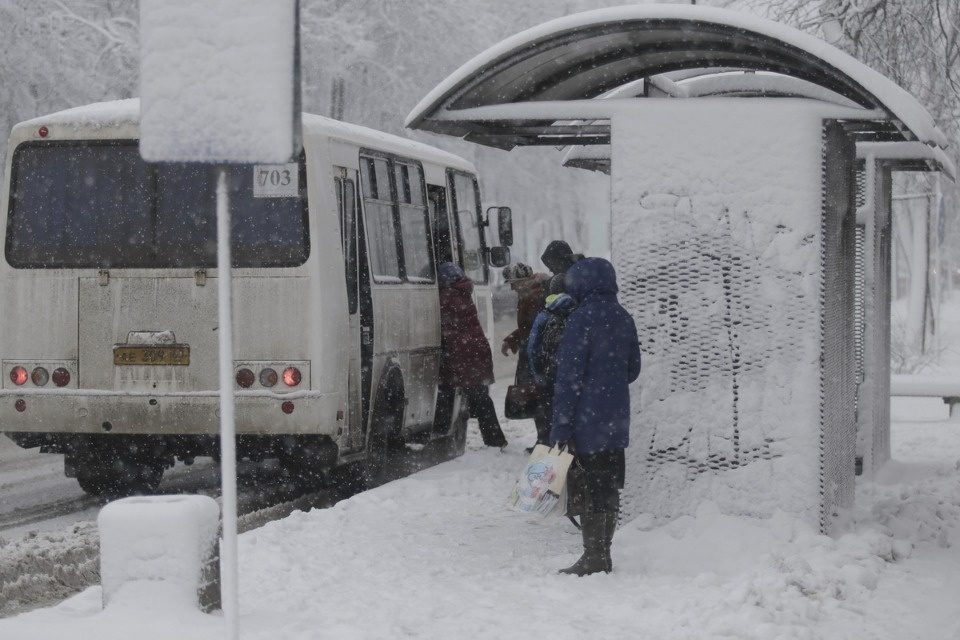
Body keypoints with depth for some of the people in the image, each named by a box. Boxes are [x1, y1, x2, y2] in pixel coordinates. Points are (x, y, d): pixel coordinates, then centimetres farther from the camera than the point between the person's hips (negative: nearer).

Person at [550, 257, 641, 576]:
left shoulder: (582, 319, -15)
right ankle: (602, 555, 20)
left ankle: (593, 558, 2)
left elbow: (569, 376, -16)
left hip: (588, 418, -7)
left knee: (593, 489, -2)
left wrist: (562, 427, -15)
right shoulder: (623, 319, 7)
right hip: (617, 418, 7)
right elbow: (633, 369, 16)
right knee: (610, 487, 12)